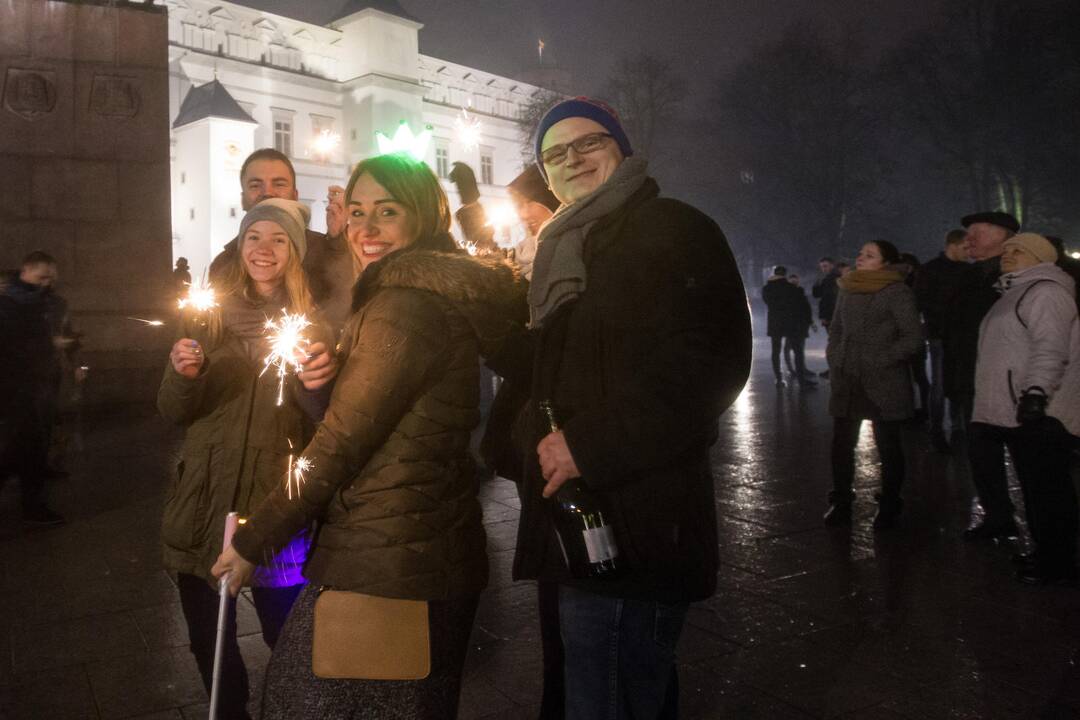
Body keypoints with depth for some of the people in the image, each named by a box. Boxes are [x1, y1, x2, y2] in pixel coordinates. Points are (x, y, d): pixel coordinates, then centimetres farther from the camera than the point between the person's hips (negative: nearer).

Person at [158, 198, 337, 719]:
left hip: (278, 498, -2)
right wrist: (183, 375, -16)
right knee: (208, 638, 13)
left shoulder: (311, 319, 0)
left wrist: (319, 384, -27)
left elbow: (327, 420, -5)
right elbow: (173, 413, 6)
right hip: (205, 496, 3)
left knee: (287, 636, 6)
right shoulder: (211, 313, 6)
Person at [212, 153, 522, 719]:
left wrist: (252, 541, -10)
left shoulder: (403, 305, -19)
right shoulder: (450, 296, 11)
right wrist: (324, 378, 1)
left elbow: (338, 445, -19)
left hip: (380, 567, -9)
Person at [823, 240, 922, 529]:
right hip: (847, 382, 6)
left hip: (883, 383, -5)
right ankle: (841, 503, 19)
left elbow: (912, 338, -10)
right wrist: (834, 359, 8)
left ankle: (888, 506, 17)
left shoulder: (897, 292, -8)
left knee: (888, 445, 4)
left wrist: (880, 362, -14)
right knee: (842, 443, 7)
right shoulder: (847, 290, 11)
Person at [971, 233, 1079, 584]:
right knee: (1034, 487, 15)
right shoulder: (1018, 292, 23)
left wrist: (1036, 391, -30)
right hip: (1017, 414, 10)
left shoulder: (1045, 291, -9)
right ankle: (1046, 554, 24)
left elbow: (1051, 347, -21)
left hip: (1038, 414, -10)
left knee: (1047, 490, -4)